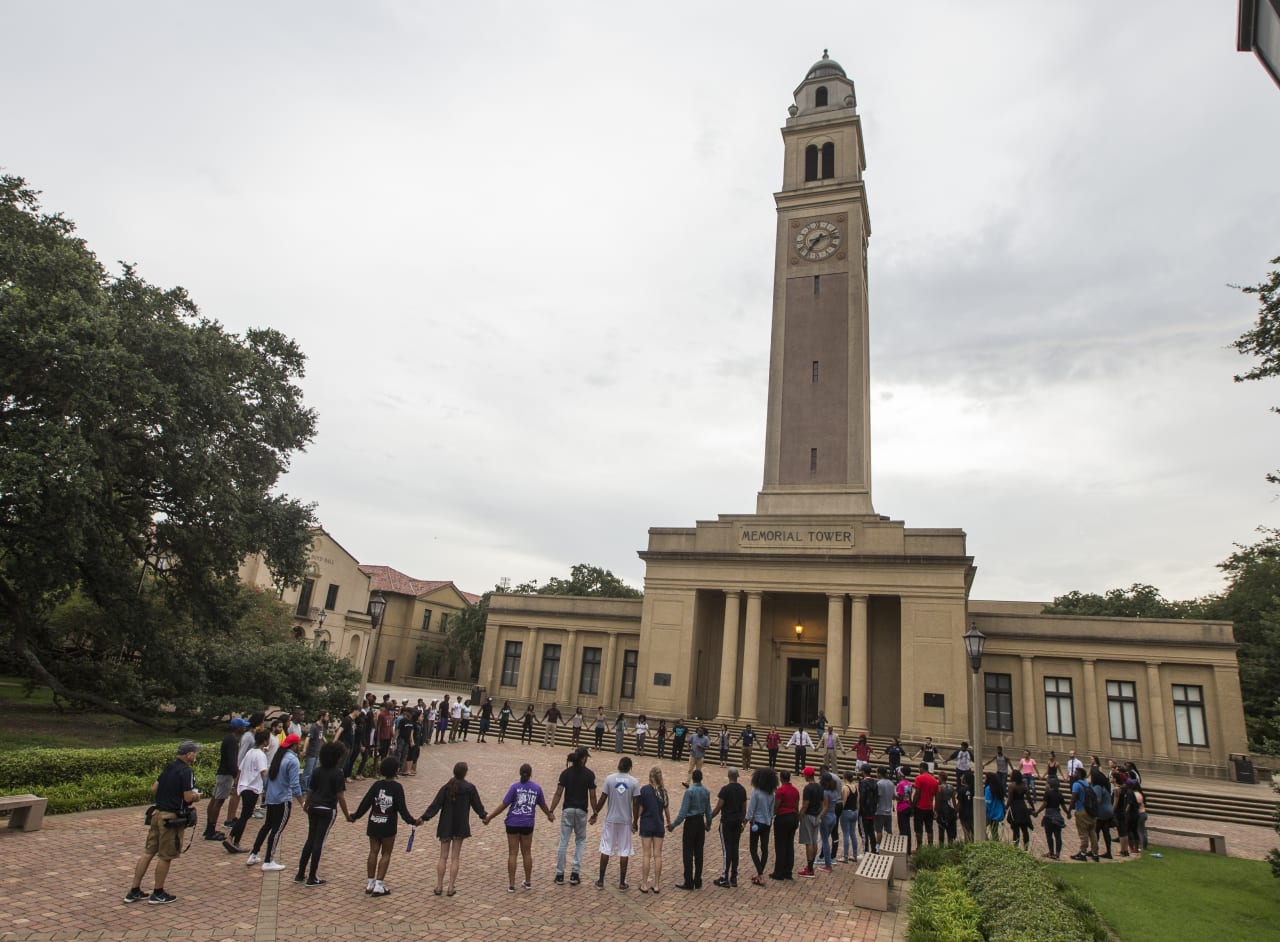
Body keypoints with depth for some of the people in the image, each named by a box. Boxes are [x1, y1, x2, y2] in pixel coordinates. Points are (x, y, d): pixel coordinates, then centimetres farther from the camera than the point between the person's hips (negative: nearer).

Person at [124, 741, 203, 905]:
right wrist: (196, 796, -1)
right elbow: (188, 797, -21)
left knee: (148, 852, 14)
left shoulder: (169, 768, 8)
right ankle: (158, 893, 15)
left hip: (158, 813, 8)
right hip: (172, 817, -8)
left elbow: (153, 789, 13)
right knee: (165, 856, 4)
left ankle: (134, 891, 20)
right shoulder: (186, 772, -19)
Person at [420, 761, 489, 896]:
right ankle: (451, 888, 8)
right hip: (460, 827, -1)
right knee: (455, 858, 7)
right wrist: (483, 816, 19)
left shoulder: (446, 787, -6)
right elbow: (477, 804, 2)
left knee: (443, 857, 11)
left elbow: (435, 805, -12)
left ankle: (439, 886, 13)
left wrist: (423, 817, -12)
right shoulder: (469, 788, -9)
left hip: (445, 827, 1)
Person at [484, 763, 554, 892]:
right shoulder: (537, 788, 0)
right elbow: (543, 805, 12)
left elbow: (504, 805, -9)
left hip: (513, 823, -2)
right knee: (526, 853, 15)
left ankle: (511, 885, 8)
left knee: (512, 854, 6)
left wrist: (489, 817, 0)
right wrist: (549, 814, 32)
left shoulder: (515, 787, -8)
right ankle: (528, 882, 25)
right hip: (528, 824, 2)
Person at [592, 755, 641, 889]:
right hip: (626, 820, 0)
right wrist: (635, 821, 5)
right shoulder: (634, 782, -6)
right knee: (624, 851, 8)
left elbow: (602, 799, -5)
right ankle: (622, 882, 12)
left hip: (610, 819, 0)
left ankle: (601, 880, 15)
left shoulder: (610, 778, -7)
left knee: (605, 849, 10)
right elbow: (636, 804, -5)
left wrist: (595, 813, 7)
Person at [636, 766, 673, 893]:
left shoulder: (644, 789, -11)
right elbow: (666, 809, 9)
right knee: (657, 855, 8)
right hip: (659, 826, 3)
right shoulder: (663, 791, 0)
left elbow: (640, 809, -10)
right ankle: (656, 885, 13)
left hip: (646, 826, -3)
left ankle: (644, 885, 9)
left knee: (646, 855, 4)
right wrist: (669, 823, 26)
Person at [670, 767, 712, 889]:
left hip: (690, 823, -6)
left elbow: (683, 812, -18)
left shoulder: (690, 791, -18)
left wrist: (674, 825, -10)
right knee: (699, 853, 12)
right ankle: (698, 882, 19)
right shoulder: (706, 792, 0)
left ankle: (689, 883, 6)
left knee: (688, 854, 2)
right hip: (701, 822, 6)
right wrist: (708, 823, 26)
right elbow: (708, 810, 9)